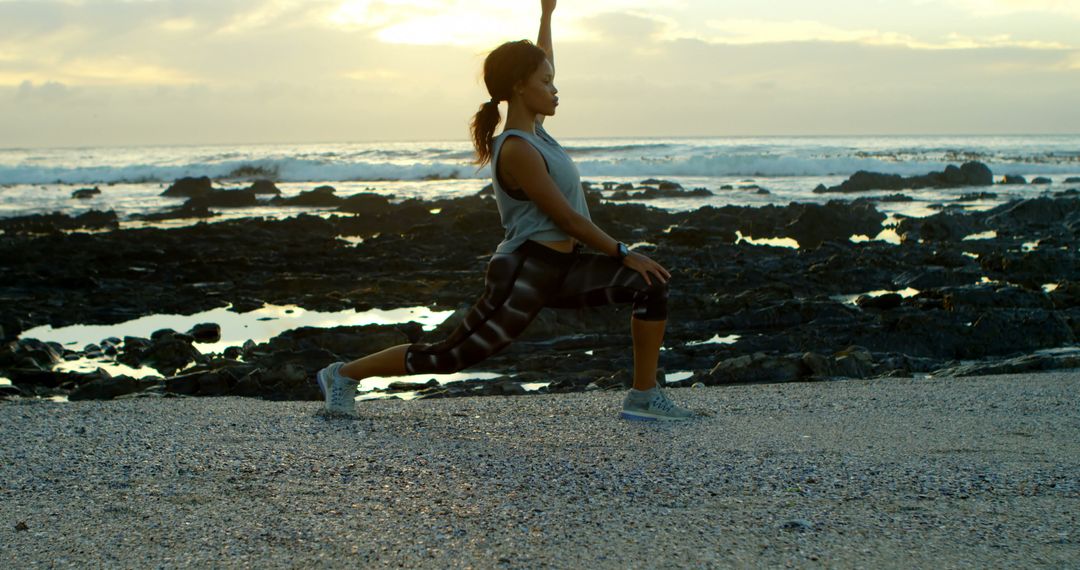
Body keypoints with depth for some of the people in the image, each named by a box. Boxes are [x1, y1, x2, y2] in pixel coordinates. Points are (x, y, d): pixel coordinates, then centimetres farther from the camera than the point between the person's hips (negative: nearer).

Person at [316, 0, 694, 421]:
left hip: (560, 269, 9)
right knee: (451, 355, -1)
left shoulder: (532, 129, 9)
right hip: (524, 274, -9)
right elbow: (565, 217, -19)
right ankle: (345, 374, 16)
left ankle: (644, 397, 2)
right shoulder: (516, 150, -19)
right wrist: (623, 253, -13)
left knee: (652, 284, -4)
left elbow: (540, 67, 29)